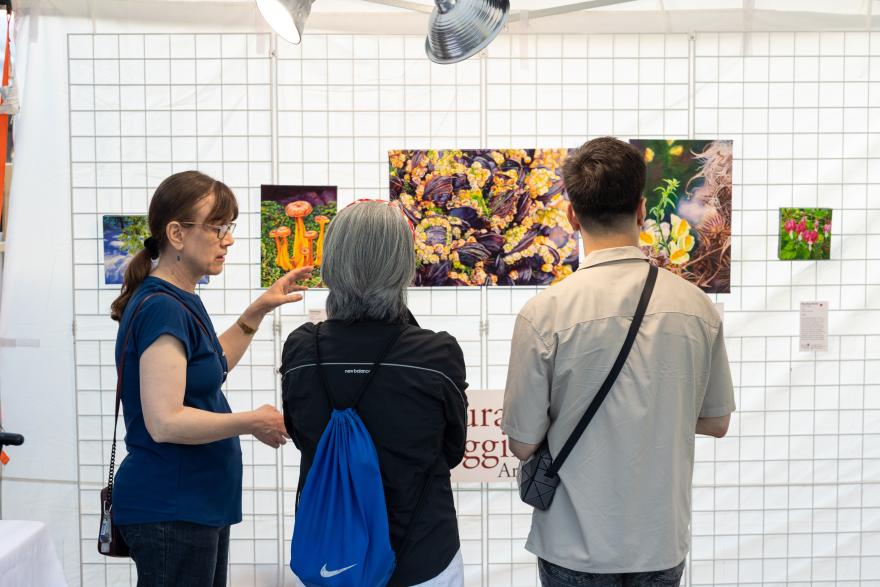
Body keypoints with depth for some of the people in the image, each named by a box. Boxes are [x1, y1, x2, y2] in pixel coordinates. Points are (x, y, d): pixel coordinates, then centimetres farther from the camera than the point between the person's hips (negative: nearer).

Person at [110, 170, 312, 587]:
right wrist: (253, 422, -17)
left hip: (198, 504, 10)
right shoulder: (162, 308, -21)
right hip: (169, 510, -10)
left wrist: (258, 310, 16)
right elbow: (165, 422, -27)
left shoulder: (180, 301, 9)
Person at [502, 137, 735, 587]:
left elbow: (523, 444, -12)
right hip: (664, 542, 3)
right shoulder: (697, 305, -8)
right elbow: (717, 423, 4)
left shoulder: (545, 313, -18)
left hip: (577, 548, -3)